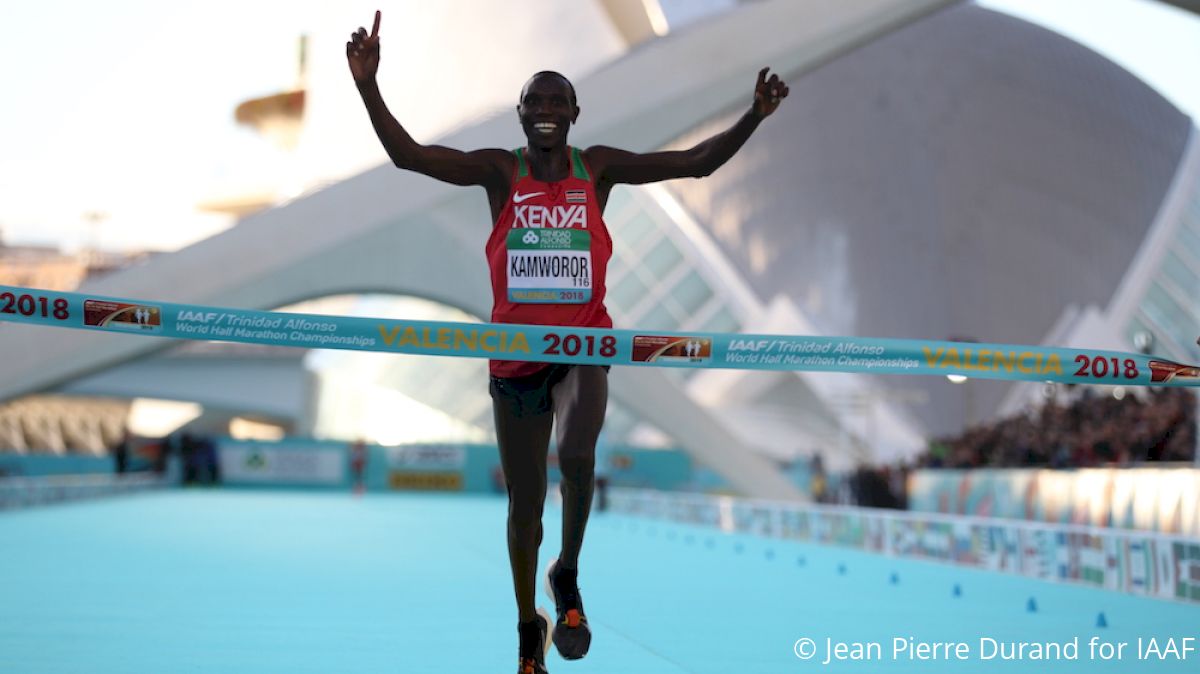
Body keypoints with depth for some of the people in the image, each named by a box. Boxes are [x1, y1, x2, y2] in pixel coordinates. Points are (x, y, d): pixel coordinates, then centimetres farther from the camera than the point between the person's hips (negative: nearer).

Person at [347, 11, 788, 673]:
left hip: (583, 349, 0)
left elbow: (695, 162, 1)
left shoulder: (598, 168, 2)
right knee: (524, 503, 9)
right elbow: (407, 154, -11)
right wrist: (368, 86, -23)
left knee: (576, 455, -30)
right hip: (516, 354, 1)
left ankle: (568, 578, -2)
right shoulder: (500, 171, -1)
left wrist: (754, 117, -11)